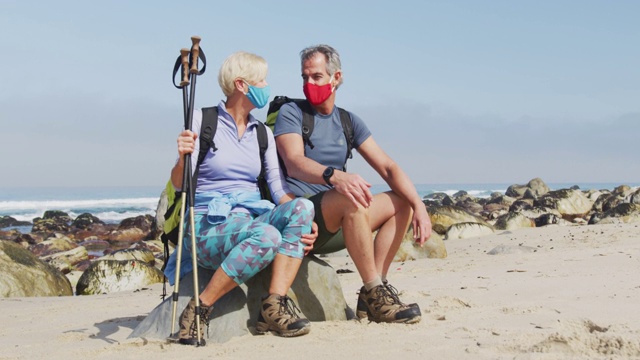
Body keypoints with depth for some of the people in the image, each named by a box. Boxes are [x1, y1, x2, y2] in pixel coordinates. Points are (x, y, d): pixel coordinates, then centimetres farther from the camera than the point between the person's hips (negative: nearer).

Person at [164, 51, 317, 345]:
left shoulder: (263, 134, 13)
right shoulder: (203, 120, -1)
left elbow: (279, 188, 3)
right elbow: (179, 183, -6)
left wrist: (304, 222, -16)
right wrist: (183, 157, -30)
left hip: (251, 219, 5)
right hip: (208, 226, -5)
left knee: (302, 206, -24)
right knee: (267, 236, -35)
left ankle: (274, 307, -26)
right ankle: (198, 310, -21)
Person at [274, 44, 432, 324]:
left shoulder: (348, 121, 13)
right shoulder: (291, 113, -3)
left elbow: (388, 167, 6)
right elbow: (294, 163, -22)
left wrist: (419, 206, -11)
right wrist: (334, 175, -43)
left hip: (335, 224, 7)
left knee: (402, 202, -3)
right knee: (352, 198, -32)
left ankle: (370, 297, -13)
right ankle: (376, 293, -26)